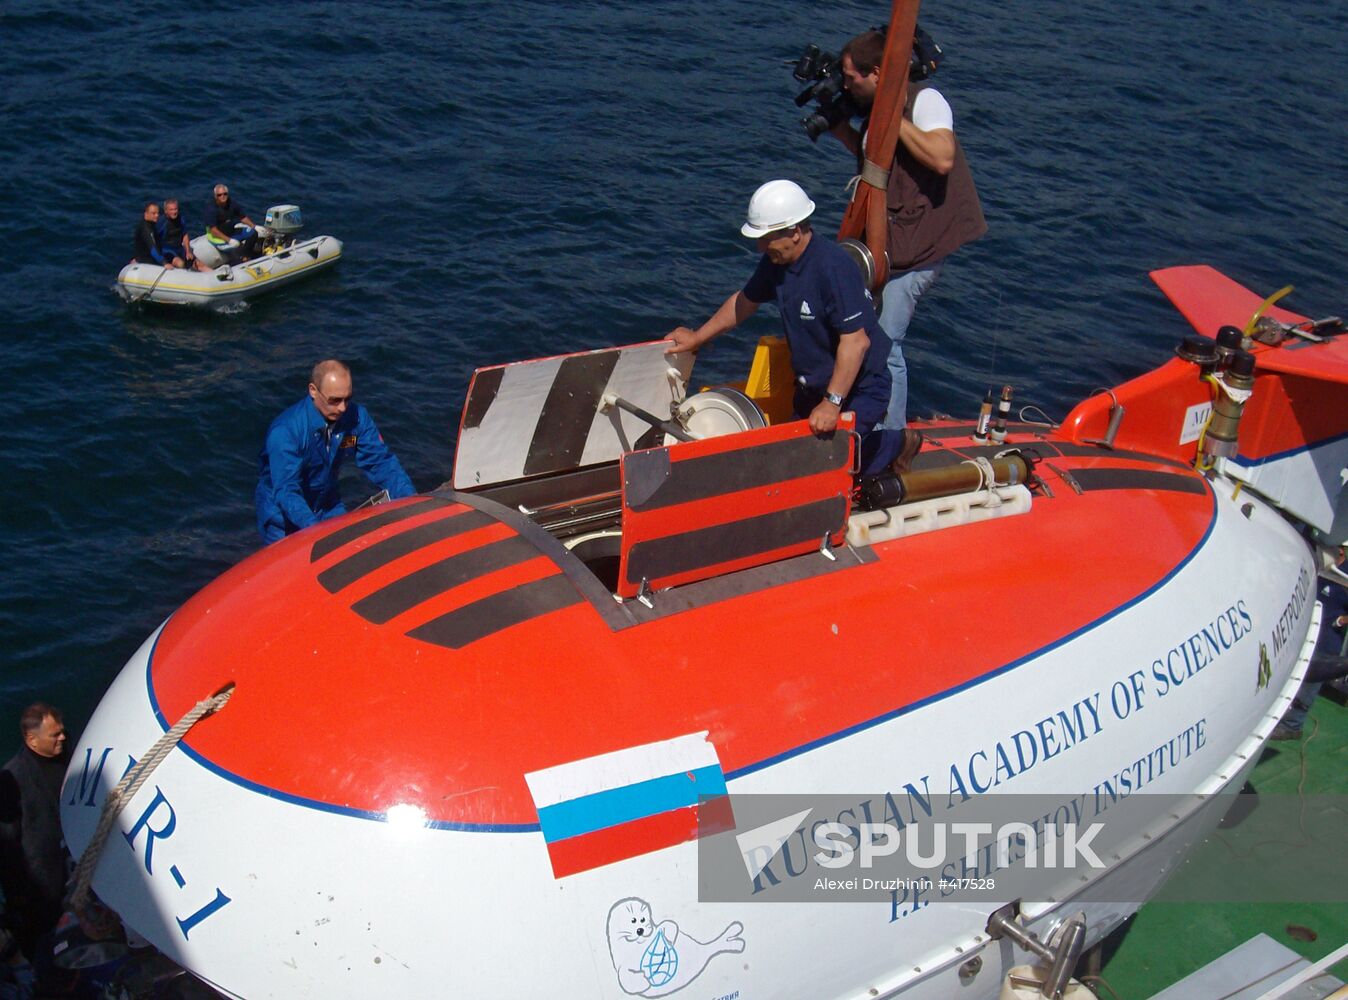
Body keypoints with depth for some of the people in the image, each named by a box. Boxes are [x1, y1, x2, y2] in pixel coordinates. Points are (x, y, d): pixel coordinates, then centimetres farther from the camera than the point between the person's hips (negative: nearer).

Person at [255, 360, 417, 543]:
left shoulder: (356, 416, -14)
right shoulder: (285, 431, -29)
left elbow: (381, 463, -7)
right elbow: (286, 492, -35)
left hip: (327, 505, 5)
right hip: (282, 514, -4)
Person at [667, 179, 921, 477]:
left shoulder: (832, 267, -30)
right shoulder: (775, 261, -3)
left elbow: (857, 341, -33)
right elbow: (745, 301, 15)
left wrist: (832, 403, -34)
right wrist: (697, 337, 20)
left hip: (857, 388, -9)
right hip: (812, 385, 9)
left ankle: (896, 444, 11)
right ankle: (894, 443, 25)